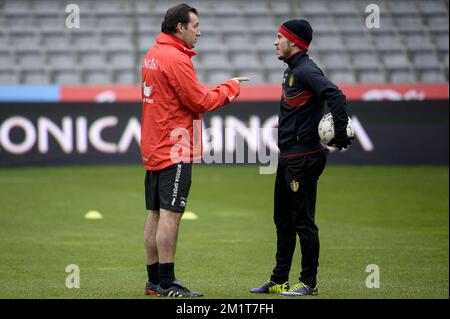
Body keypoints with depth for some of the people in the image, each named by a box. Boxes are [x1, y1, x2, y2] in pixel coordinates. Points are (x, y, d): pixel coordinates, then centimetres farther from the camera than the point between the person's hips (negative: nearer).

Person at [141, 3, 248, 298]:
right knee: (170, 214, -8)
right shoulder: (175, 58, -16)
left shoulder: (153, 55, 14)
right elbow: (201, 101, -15)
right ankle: (167, 284, -8)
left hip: (153, 149, 10)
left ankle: (155, 280, 15)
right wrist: (230, 88, -1)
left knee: (155, 214, 11)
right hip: (175, 150, -10)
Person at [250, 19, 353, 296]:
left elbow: (335, 96, -28)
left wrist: (341, 135, -27)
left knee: (303, 221, -5)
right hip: (288, 158, 11)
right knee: (283, 221, 15)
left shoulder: (306, 70, -15)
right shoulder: (292, 71, 16)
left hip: (303, 159, -10)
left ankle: (309, 283, 1)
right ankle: (279, 281, 23)